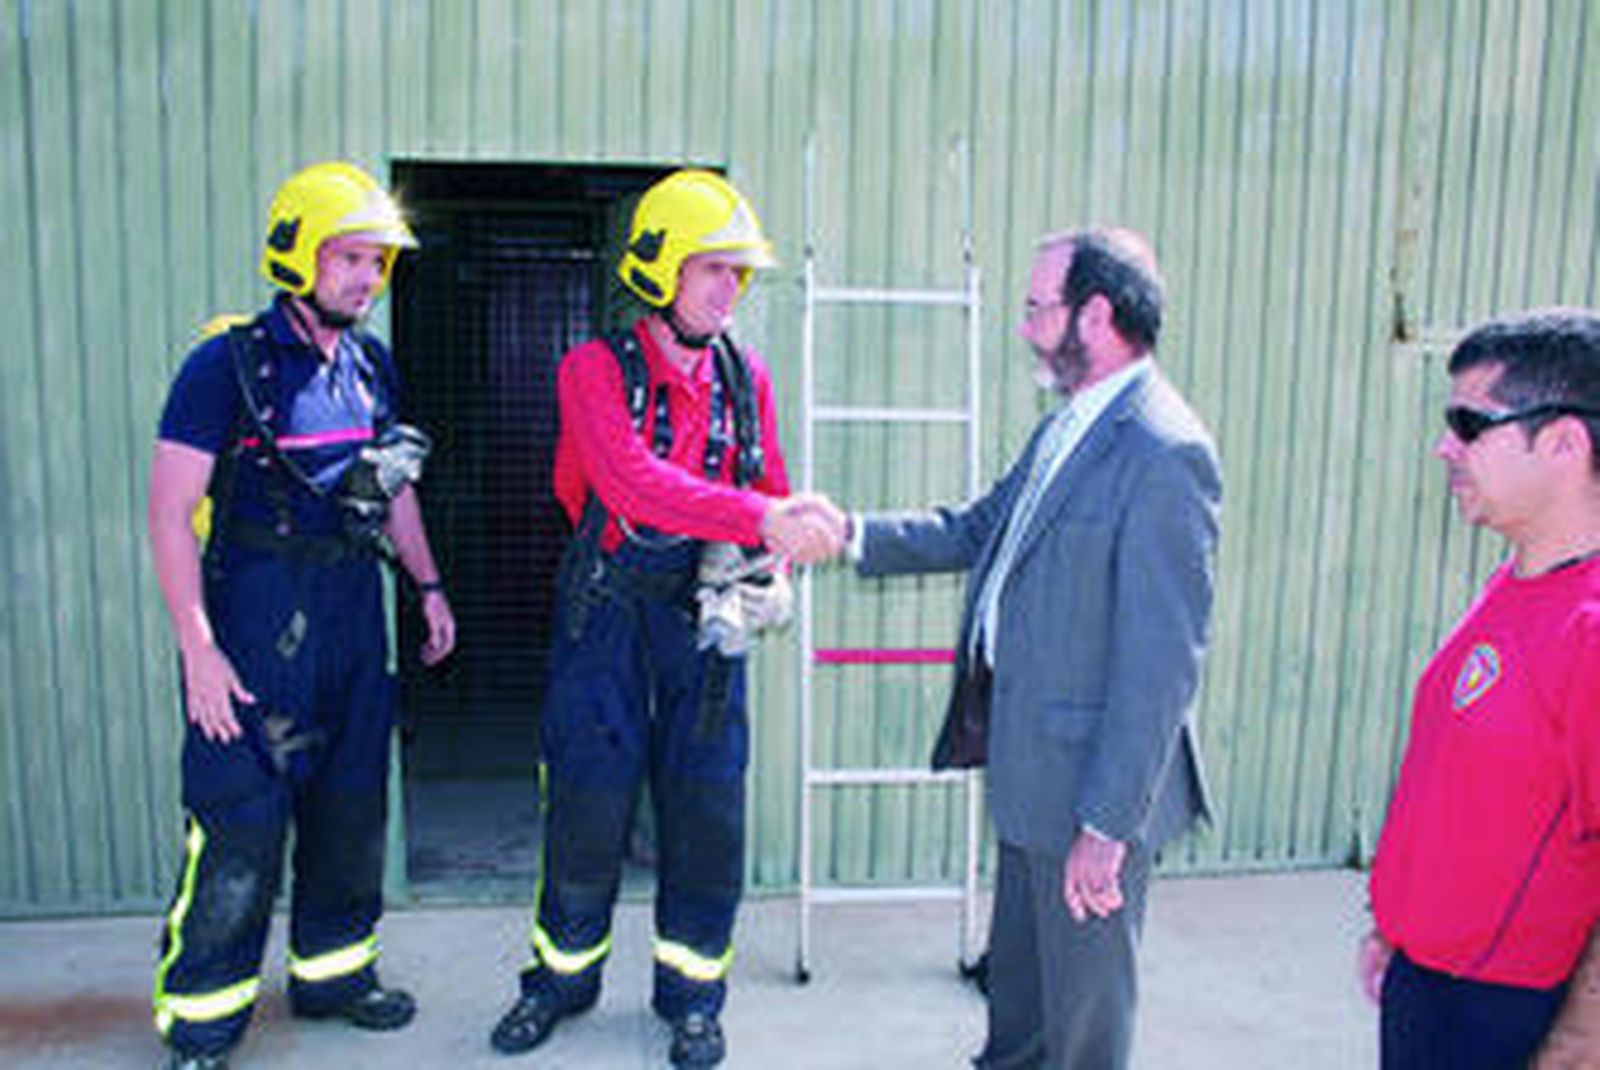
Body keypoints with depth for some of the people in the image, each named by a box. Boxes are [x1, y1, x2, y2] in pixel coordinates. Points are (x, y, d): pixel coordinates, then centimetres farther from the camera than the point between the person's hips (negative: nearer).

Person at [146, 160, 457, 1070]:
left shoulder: (373, 365, 8)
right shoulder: (229, 364, -11)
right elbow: (171, 512, -12)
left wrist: (429, 585, 17)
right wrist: (199, 648, -17)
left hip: (354, 609, 6)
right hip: (257, 611, -6)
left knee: (353, 800, 14)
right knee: (241, 821, -1)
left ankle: (333, 968, 33)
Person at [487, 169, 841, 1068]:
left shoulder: (746, 377, 5)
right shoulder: (596, 370, -9)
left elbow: (772, 491, 12)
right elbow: (632, 483, -26)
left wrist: (762, 574, -8)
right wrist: (763, 520, -35)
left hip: (705, 621, 3)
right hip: (606, 618, -3)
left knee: (707, 810, 7)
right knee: (587, 801, 7)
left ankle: (692, 993, 27)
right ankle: (565, 974, 31)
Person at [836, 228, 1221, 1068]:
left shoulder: (1166, 453, -22)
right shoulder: (1066, 428, 8)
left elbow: (1163, 662, -24)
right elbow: (977, 529, 17)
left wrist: (1107, 824, -22)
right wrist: (854, 535, 7)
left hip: (1093, 786, -9)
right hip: (1031, 773, 9)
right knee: (1017, 978, 28)